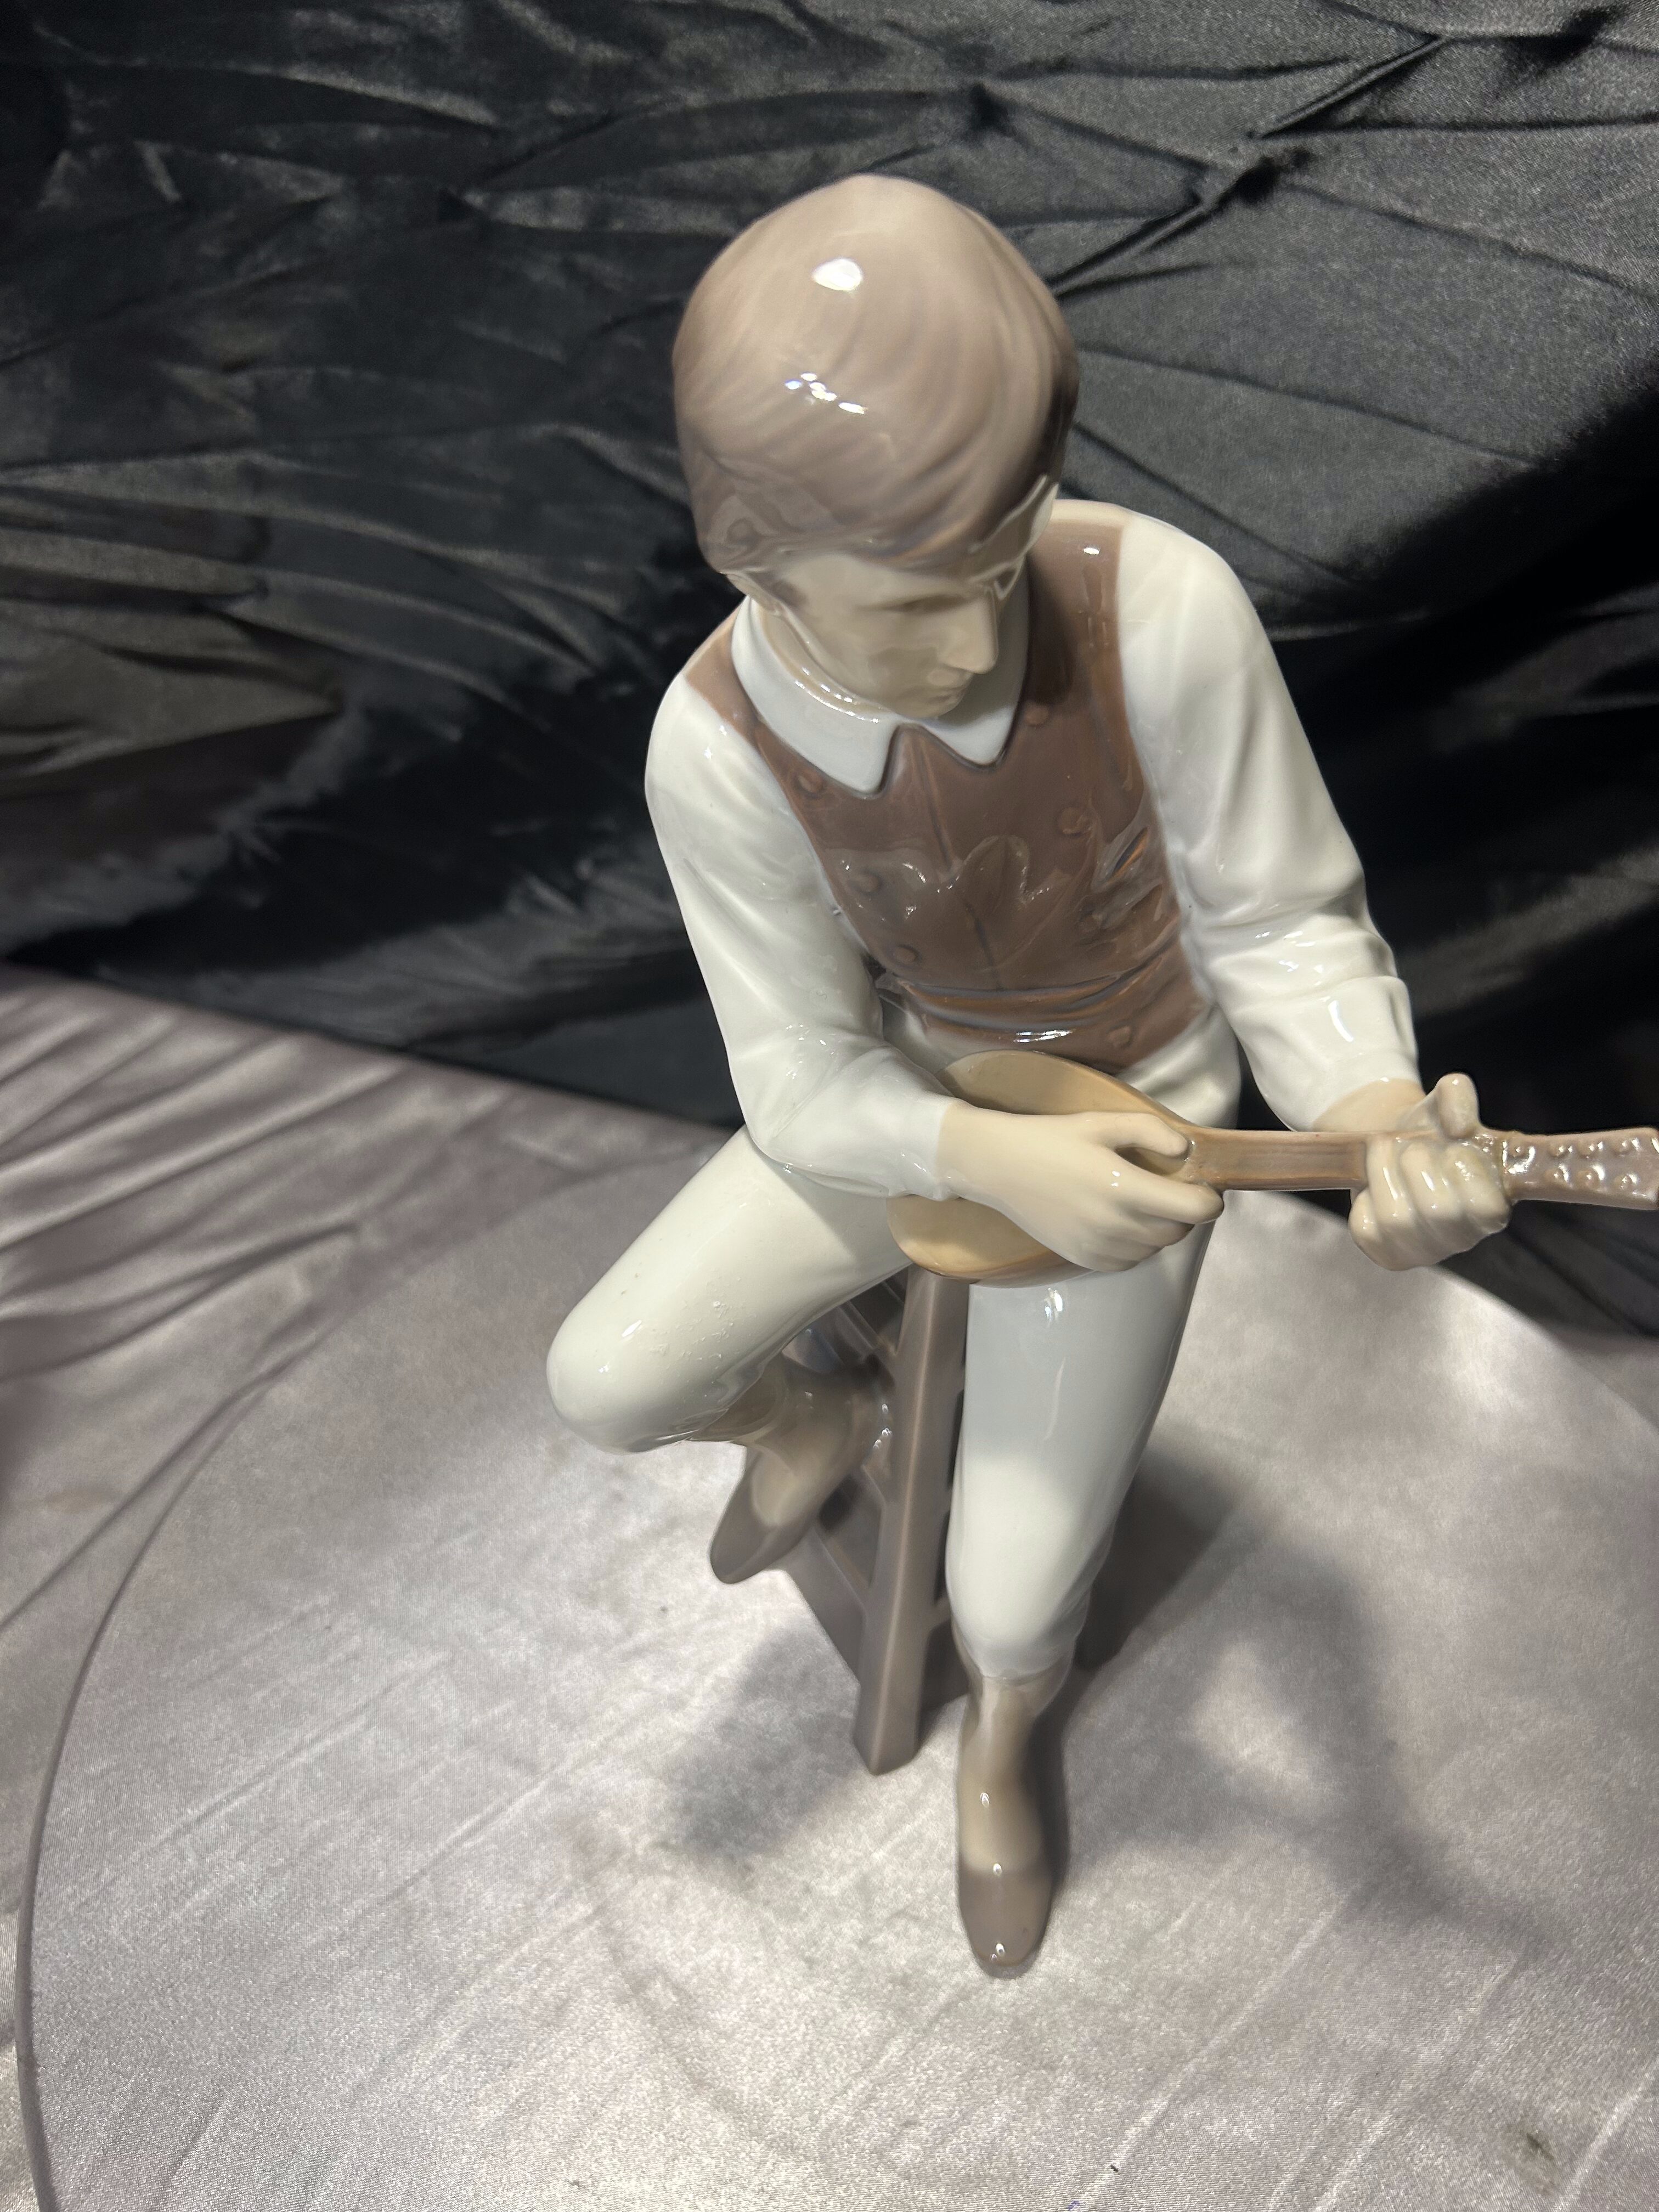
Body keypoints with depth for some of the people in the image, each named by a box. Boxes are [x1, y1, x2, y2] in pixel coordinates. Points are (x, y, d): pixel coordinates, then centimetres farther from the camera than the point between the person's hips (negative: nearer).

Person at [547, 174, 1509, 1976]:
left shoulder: (1161, 610, -31)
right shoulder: (719, 749, -25)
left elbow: (1278, 919, -18)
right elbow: (804, 1082, -16)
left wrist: (1378, 1122, -38)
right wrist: (997, 1162, -36)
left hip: (1137, 1119, -2)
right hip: (911, 1106, 2)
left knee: (1012, 1594, -4)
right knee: (608, 1383, -7)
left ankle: (1001, 1747, 37)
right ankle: (819, 1422, 30)